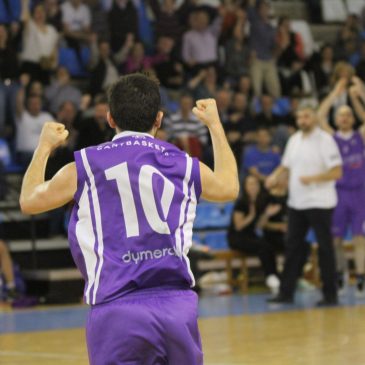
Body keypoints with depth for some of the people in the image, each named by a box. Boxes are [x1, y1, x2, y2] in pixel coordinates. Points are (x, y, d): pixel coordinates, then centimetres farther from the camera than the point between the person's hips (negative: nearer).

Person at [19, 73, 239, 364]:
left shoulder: (86, 166, 2)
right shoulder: (184, 165, 9)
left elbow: (29, 201, 16)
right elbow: (229, 188, 31)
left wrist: (44, 147, 33)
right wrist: (215, 125, 44)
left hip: (117, 310, -3)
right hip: (178, 305, 3)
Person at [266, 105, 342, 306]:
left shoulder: (325, 140, -10)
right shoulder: (294, 139, 11)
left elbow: (337, 172, -15)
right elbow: (286, 166, 20)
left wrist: (312, 178, -26)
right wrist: (275, 177, 0)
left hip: (319, 204, -7)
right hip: (296, 203, 7)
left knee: (325, 248, -1)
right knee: (293, 247, 9)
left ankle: (330, 295, 5)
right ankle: (286, 292, 14)